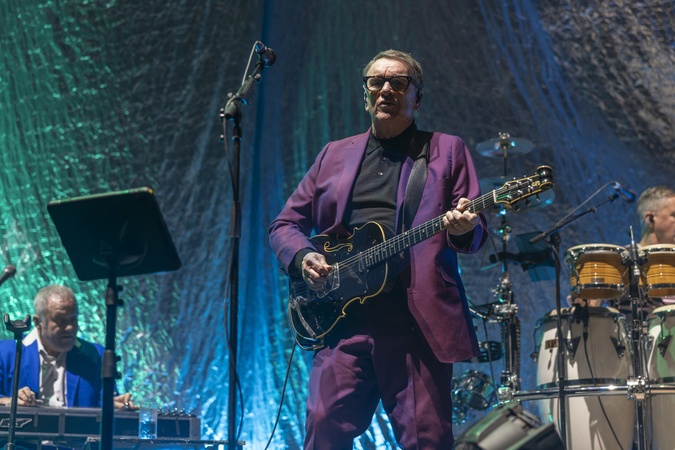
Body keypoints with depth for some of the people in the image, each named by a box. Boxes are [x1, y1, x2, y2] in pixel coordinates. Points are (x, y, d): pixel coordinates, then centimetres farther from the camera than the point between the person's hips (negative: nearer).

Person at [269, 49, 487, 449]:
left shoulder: (447, 150, 13)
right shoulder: (334, 155, 20)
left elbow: (477, 231, 6)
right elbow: (285, 224, 20)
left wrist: (464, 230, -18)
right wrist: (303, 256, -2)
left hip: (420, 322, -2)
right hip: (343, 321, 2)